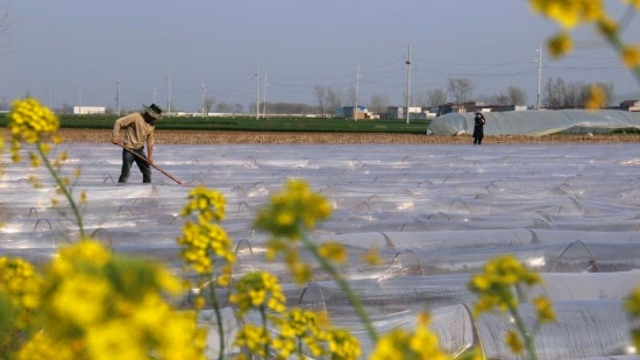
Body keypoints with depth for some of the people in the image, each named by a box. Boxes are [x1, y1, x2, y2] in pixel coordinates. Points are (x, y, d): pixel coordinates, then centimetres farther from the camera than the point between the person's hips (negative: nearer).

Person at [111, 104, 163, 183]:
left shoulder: (151, 125, 6)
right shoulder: (135, 117, -15)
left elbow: (150, 141, 9)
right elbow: (118, 122, -16)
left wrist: (150, 156, 3)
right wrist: (116, 136, -24)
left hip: (140, 150, 7)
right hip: (129, 149, -7)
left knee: (147, 171, 9)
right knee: (125, 173, -11)